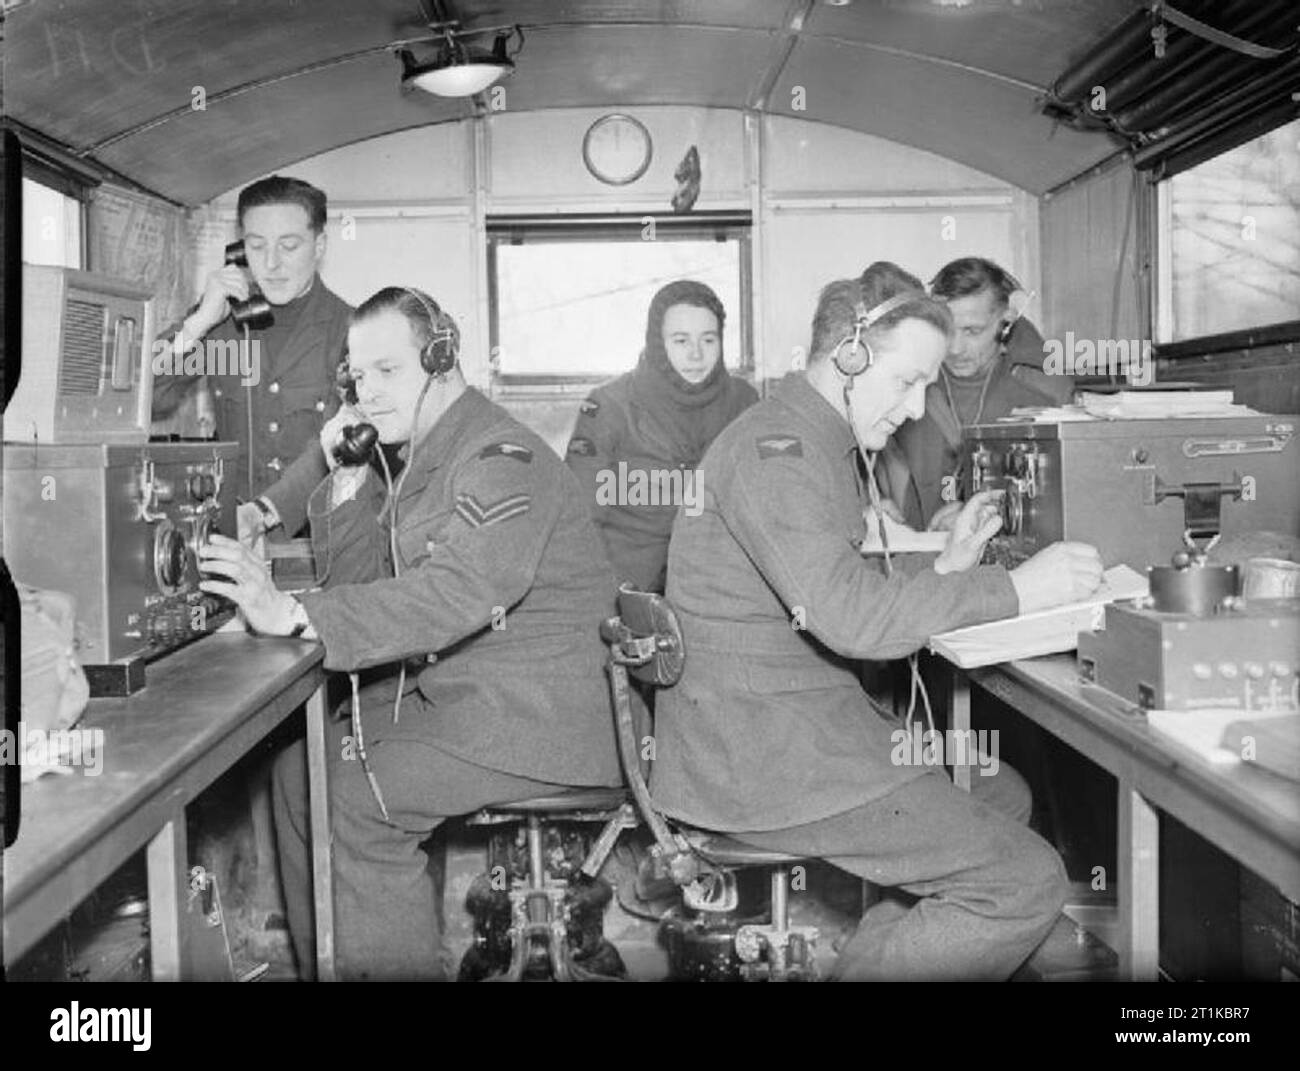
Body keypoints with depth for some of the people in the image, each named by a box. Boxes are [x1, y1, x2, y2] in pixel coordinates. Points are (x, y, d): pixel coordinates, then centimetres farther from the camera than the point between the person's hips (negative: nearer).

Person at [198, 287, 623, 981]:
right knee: (301, 767, 3)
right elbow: (361, 583, 13)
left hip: (532, 716, -9)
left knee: (354, 799, -19)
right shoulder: (423, 457, 15)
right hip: (448, 695, 9)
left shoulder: (500, 458, -17)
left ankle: (388, 968, -2)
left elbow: (456, 594, -32)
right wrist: (348, 479, -1)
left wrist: (294, 615, -35)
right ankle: (319, 964, 15)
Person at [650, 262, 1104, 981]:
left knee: (1000, 791, 17)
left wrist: (942, 567, 5)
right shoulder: (774, 450, -19)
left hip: (804, 720, 11)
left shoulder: (821, 444, 16)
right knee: (1027, 884, -11)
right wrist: (1015, 590, -21)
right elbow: (851, 616, -28)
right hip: (756, 752, -11)